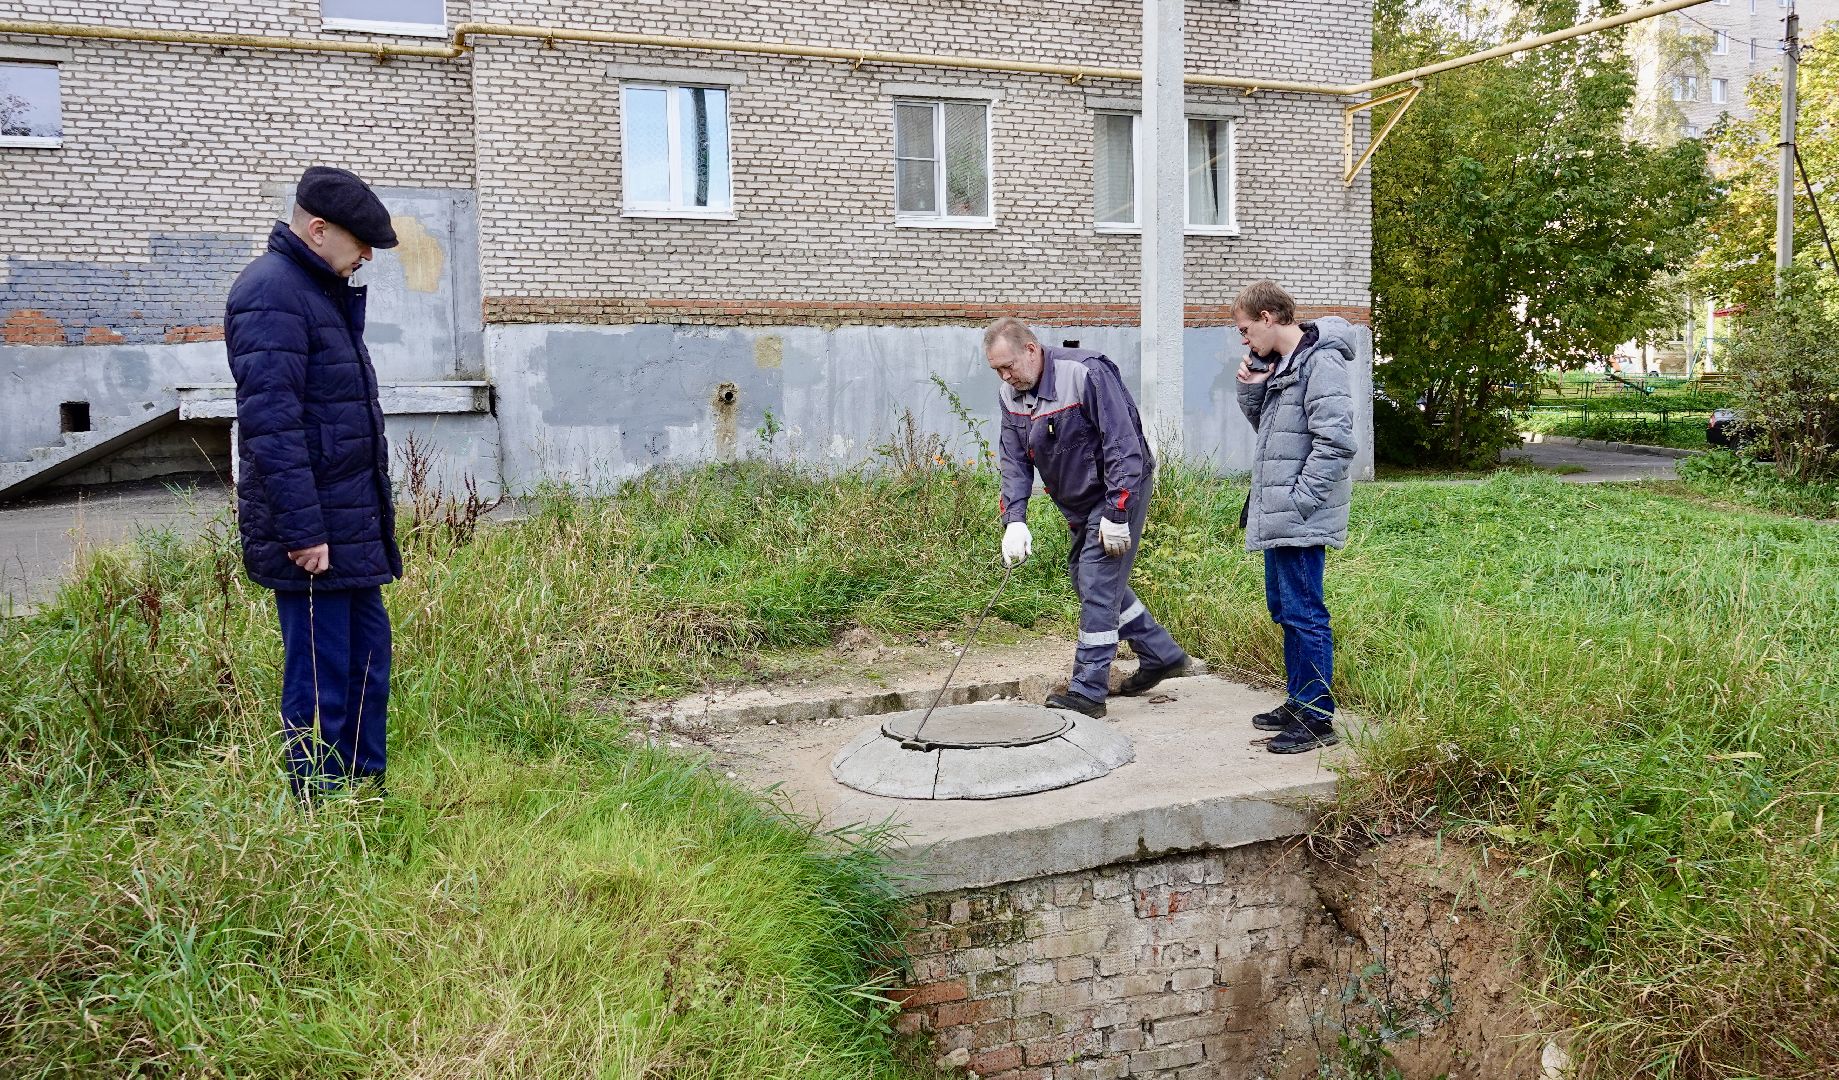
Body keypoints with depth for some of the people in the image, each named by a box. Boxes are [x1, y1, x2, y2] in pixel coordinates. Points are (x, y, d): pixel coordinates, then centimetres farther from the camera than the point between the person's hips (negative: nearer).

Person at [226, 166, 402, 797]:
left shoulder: (323, 291, 17)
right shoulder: (272, 292, -14)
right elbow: (271, 422, -21)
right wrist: (302, 529, -22)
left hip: (352, 520, 10)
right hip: (315, 529, -10)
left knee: (366, 655, 15)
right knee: (321, 679, -3)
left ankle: (364, 789, 26)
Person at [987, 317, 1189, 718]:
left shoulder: (1086, 374, -26)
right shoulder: (1012, 394, -3)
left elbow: (1124, 447, -26)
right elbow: (1015, 461, -1)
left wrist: (1116, 515, -26)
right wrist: (1014, 520, -14)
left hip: (1120, 491, -9)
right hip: (1079, 504, 9)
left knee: (1098, 585, -10)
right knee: (1085, 577, 16)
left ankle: (1089, 691, -3)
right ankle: (1163, 655, 29)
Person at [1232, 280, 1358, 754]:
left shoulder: (1321, 361, -15)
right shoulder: (1278, 365, 14)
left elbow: (1334, 442, -21)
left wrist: (1298, 501, -20)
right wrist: (1252, 390, 4)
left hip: (1302, 518, -10)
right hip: (1278, 517, 10)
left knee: (1304, 613, -5)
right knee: (1282, 607, 18)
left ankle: (1317, 718, 4)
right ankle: (1298, 701, 30)